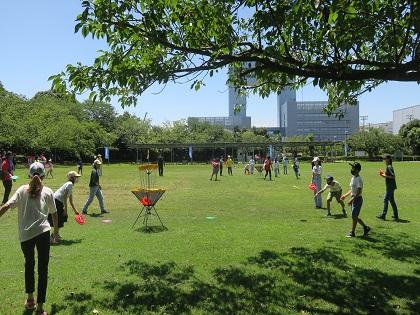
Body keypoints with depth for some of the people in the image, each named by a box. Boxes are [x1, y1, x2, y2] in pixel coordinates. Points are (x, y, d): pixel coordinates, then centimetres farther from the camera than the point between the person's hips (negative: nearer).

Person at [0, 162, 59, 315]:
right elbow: (54, 213, 16)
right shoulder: (48, 191, 8)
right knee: (43, 269, 6)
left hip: (25, 234, 2)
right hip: (43, 232, -2)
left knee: (29, 264, 24)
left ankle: (30, 299, 36)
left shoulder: (22, 189, 9)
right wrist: (56, 230, 30)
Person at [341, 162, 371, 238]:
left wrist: (352, 200, -27)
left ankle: (352, 232, 9)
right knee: (355, 217, 14)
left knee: (354, 217, -2)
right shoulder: (353, 178, 11)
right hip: (354, 199, 9)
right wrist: (345, 195, 18)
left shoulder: (358, 179, -18)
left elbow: (359, 191, -24)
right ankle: (365, 227, 28)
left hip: (358, 199, -9)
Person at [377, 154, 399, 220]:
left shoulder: (389, 167, -16)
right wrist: (383, 175, 10)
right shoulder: (388, 167, 15)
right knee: (391, 200, 15)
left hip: (390, 187, -10)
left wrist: (385, 175, -19)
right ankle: (395, 215, 22)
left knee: (386, 199, -8)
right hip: (390, 186, 10)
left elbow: (393, 176, -24)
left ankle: (383, 215, -6)